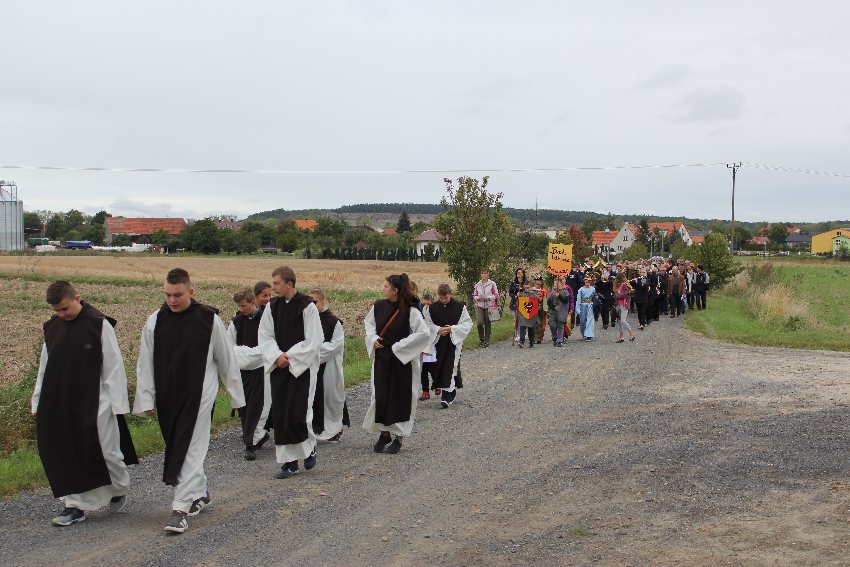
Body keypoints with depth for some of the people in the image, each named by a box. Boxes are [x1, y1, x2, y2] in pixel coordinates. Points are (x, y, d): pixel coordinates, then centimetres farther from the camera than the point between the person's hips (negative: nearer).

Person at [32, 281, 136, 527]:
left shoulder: (99, 325, -9)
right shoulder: (51, 327, 6)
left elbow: (114, 366, -8)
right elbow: (44, 367, 14)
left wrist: (118, 403, -10)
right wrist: (38, 403, 12)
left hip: (95, 405, -5)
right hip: (59, 405, 5)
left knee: (105, 450, 1)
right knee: (66, 455, 5)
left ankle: (120, 489, 27)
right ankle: (74, 506, 15)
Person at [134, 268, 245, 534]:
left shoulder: (209, 319, -7)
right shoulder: (155, 322, 0)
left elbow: (226, 360, 2)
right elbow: (145, 365, 6)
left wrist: (236, 394, 6)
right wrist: (146, 399, 3)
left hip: (199, 397, -4)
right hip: (168, 399, 4)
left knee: (191, 451, -7)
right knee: (178, 449, 14)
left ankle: (181, 509, -5)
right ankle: (200, 494, 33)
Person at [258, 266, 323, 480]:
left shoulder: (307, 307, -10)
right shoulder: (272, 306, 5)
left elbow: (313, 340, -11)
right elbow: (265, 336, 6)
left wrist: (290, 356, -12)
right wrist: (277, 356, -9)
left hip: (302, 367, -5)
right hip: (279, 366, 5)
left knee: (299, 412, -7)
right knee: (281, 413, 3)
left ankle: (309, 447, 21)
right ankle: (289, 461, 11)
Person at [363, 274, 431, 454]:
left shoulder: (410, 311, -16)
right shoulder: (379, 306, 0)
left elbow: (424, 333, -19)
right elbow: (368, 322, 19)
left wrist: (400, 346, -17)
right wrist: (373, 338, 0)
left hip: (402, 360, -4)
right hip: (381, 359, 5)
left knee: (400, 397, 3)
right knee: (380, 396, 5)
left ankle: (399, 436, 16)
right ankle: (384, 432, 22)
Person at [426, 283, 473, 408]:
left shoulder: (460, 306, -6)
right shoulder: (433, 307, 1)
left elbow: (468, 323, -4)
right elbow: (428, 323, 7)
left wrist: (452, 329, -15)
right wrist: (438, 329, -12)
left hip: (454, 341, -4)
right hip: (439, 342, 4)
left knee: (450, 366, -12)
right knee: (440, 366, 8)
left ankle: (447, 395, -12)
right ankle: (451, 392, 24)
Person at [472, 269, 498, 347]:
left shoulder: (492, 284, -1)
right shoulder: (477, 285, 7)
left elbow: (496, 295, 0)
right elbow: (474, 295, 14)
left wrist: (489, 298, -16)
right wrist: (478, 298, -9)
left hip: (489, 306, -1)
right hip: (479, 306, 2)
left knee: (487, 324, 2)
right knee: (479, 323, -14)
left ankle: (487, 341, 15)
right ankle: (481, 338, 9)